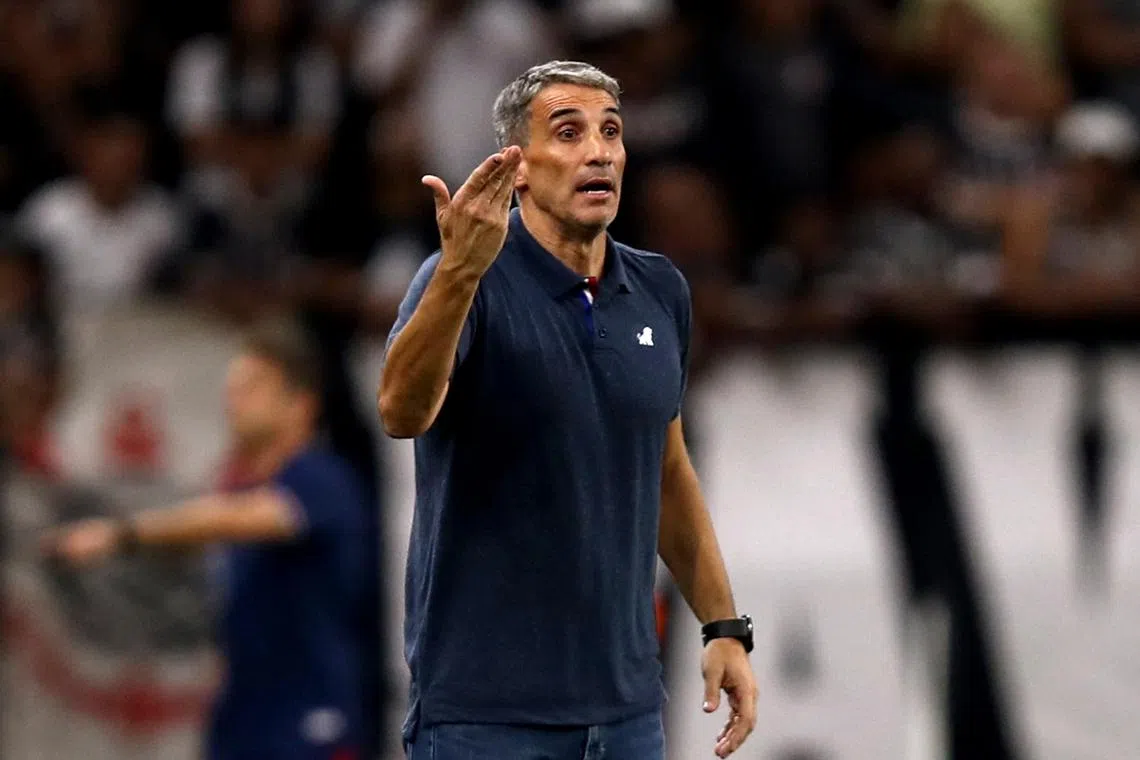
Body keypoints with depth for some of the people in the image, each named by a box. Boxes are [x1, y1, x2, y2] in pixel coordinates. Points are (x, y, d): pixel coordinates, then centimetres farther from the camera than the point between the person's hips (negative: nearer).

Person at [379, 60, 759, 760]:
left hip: (626, 701, 6)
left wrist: (725, 627, 14)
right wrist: (462, 271, -45)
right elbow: (403, 412, -31)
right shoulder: (463, 282, -11)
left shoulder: (661, 293, 8)